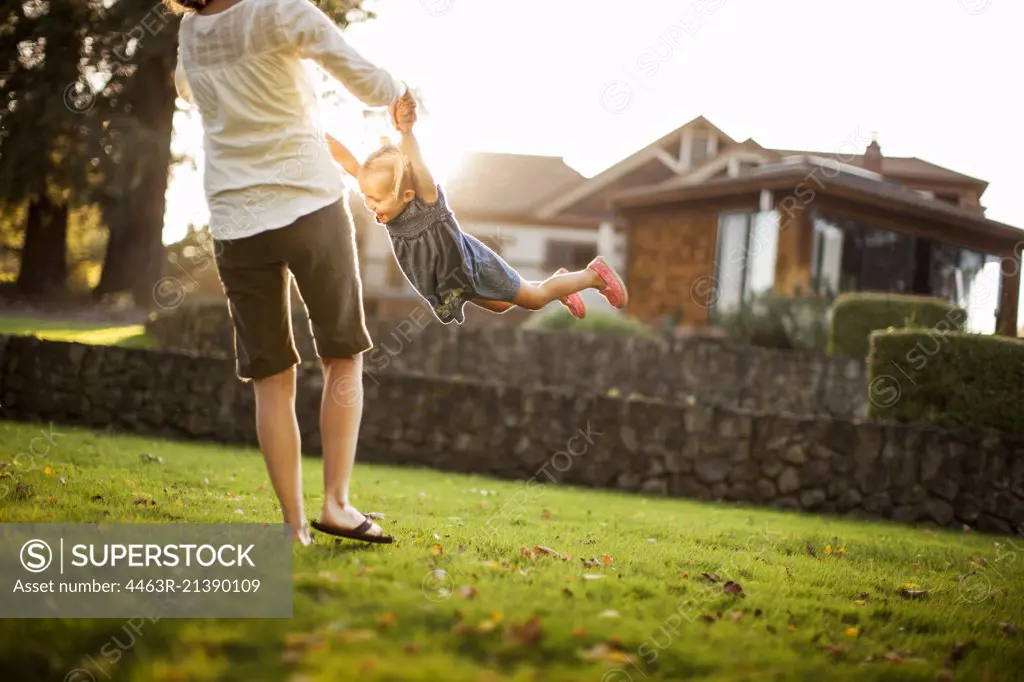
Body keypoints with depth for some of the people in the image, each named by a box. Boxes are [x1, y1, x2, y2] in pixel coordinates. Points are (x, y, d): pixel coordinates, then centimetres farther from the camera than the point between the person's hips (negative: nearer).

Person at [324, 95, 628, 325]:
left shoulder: (428, 201, -39)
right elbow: (349, 162, -25)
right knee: (499, 305, 31)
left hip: (472, 265, -7)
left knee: (534, 298, 14)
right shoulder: (386, 207, -23)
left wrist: (406, 130, -79)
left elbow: (417, 165, -60)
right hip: (447, 279, 7)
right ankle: (558, 282, 53)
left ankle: (595, 273, 34)